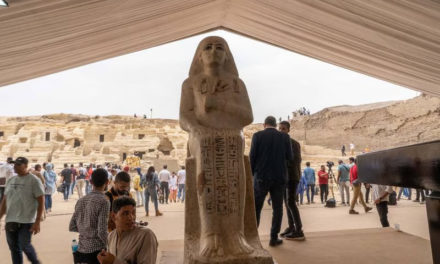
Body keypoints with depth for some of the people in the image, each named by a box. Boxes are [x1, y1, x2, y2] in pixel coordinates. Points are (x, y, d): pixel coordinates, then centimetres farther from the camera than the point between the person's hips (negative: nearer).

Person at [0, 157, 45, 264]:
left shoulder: (34, 180, -8)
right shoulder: (10, 180, 9)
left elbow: (41, 202, -10)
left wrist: (37, 222, -15)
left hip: (26, 221, -6)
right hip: (10, 221, 6)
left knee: (24, 246, -5)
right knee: (14, 248, 11)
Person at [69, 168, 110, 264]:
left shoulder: (81, 201, 4)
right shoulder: (103, 201, -15)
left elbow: (72, 227, 10)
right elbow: (102, 232, -18)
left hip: (80, 250, 6)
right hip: (96, 251, -6)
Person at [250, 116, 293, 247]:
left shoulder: (257, 135, -3)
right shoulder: (285, 137, 2)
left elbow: (252, 157, -6)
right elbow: (290, 157, 5)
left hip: (261, 177, -1)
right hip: (279, 177, 2)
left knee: (256, 208, 6)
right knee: (277, 208, 12)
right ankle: (274, 238, 14)